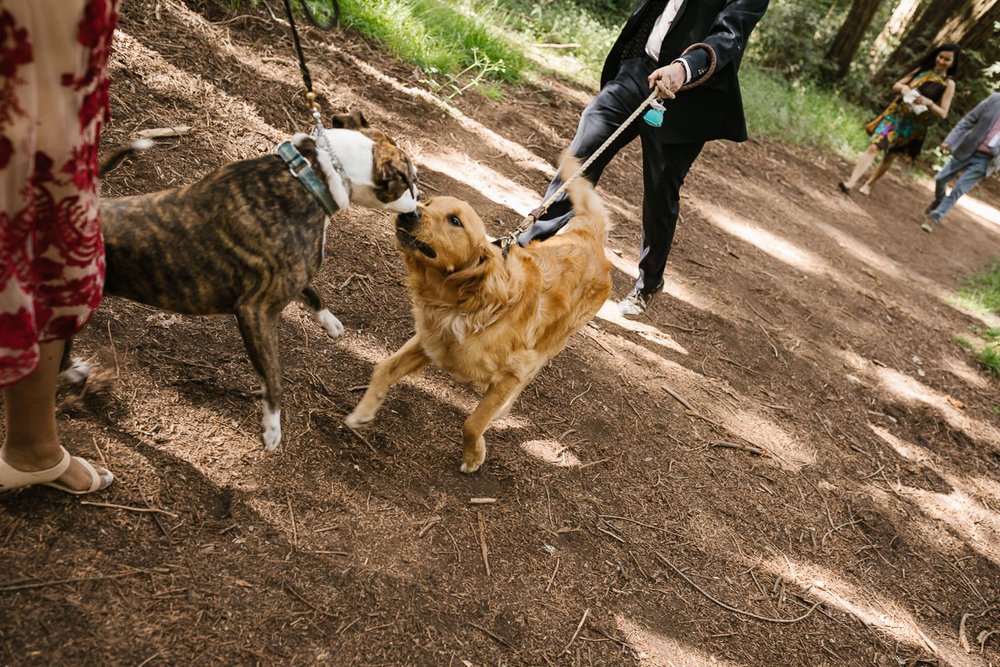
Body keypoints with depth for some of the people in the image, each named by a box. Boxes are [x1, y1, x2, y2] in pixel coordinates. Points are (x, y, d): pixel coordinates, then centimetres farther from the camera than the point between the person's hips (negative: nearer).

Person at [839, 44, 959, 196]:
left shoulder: (949, 83, -4)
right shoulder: (923, 70, 6)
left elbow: (943, 113, -8)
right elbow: (896, 85, 8)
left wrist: (929, 103, -26)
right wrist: (903, 87, -16)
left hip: (912, 124, -1)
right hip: (895, 114, 1)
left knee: (889, 156, 8)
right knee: (874, 148, -14)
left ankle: (868, 184, 22)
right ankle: (851, 182, -22)